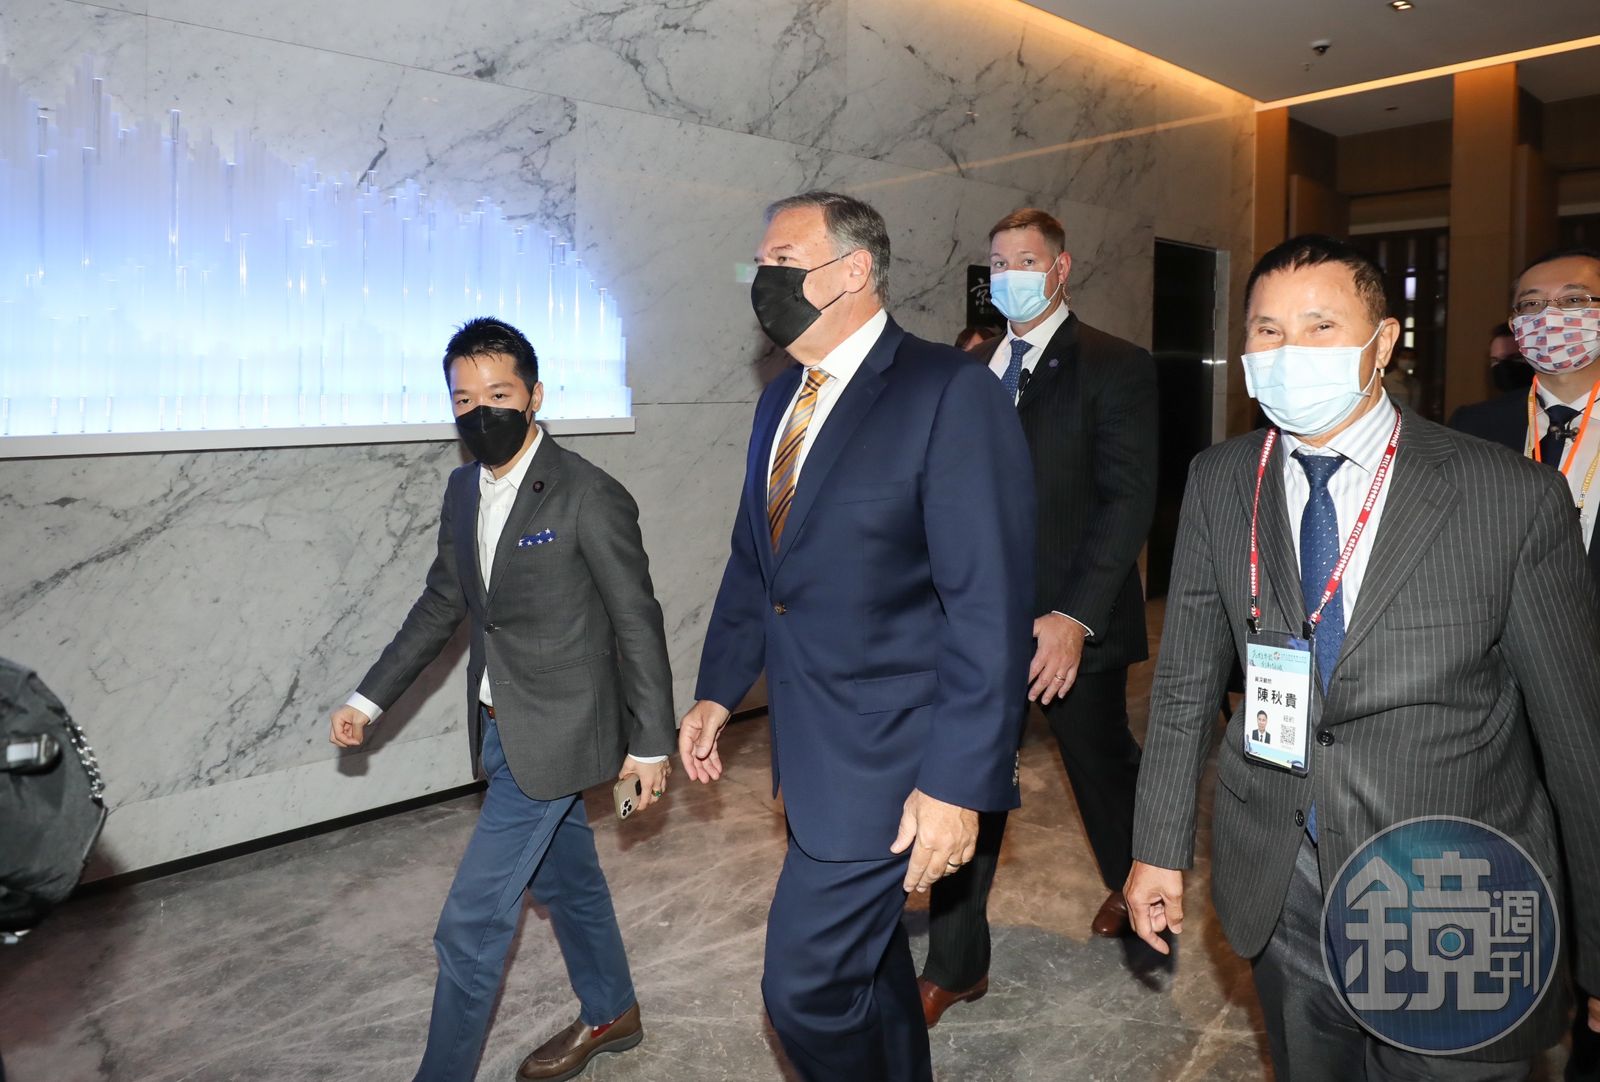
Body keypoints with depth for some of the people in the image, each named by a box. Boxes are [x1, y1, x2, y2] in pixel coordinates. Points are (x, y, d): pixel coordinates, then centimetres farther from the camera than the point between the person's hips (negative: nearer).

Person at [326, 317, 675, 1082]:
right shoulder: (463, 492, 4)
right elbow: (442, 603, 13)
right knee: (567, 878, 24)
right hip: (501, 728, 8)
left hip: (553, 734, -8)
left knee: (471, 924, -3)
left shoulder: (590, 498, -18)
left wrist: (650, 743, -10)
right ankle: (610, 1015, 45)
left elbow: (638, 626, -14)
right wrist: (369, 699, 11)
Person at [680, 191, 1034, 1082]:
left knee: (807, 985, -1)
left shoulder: (951, 392, -17)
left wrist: (956, 783, -22)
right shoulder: (783, 400, 9)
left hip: (891, 759, -8)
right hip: (811, 744, 8)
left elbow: (989, 607, -21)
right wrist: (718, 692, 13)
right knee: (866, 954, 23)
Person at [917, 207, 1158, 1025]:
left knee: (1102, 766, 17)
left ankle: (1133, 890, 48)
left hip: (1071, 620, -4)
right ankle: (956, 965, 21)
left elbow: (1128, 501, -15)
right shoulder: (971, 369, 9)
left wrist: (1075, 617, -22)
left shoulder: (1115, 367, -7)